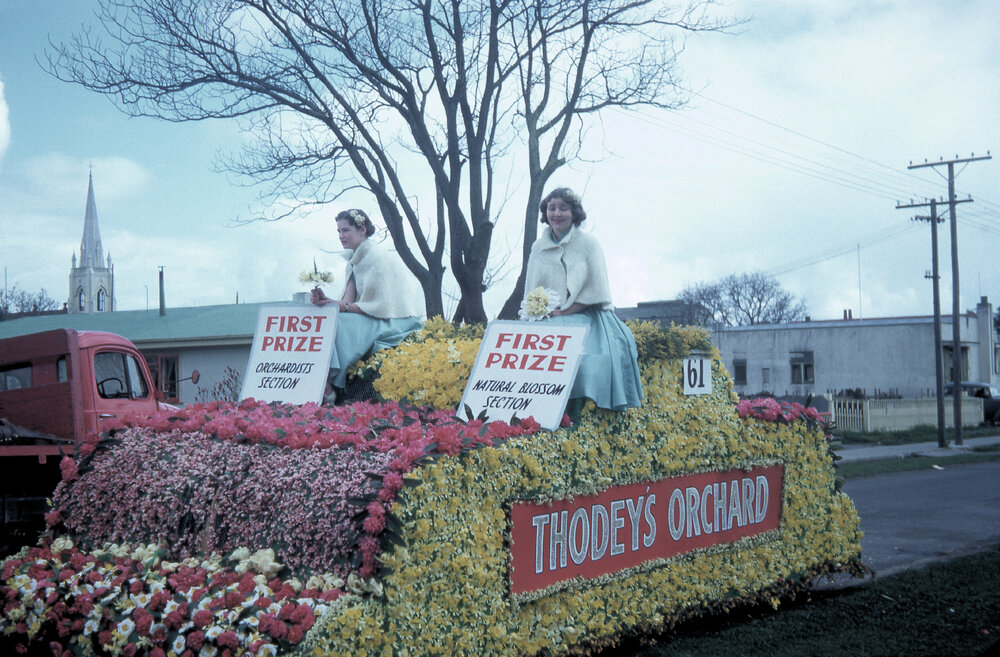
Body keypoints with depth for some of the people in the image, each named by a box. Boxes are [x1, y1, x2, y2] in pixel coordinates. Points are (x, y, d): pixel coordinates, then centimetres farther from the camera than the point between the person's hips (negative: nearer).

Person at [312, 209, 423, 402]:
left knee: (340, 322, -25)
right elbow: (349, 301, 5)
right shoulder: (354, 258, 11)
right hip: (378, 318, 8)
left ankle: (330, 386, -22)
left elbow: (379, 306, -20)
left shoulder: (377, 259, -17)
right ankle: (326, 382, -16)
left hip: (397, 322, -8)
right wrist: (328, 301, -15)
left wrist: (342, 306, -21)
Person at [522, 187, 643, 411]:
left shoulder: (588, 244, 3)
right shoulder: (538, 247, 15)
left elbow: (596, 289, -2)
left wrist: (564, 311, -11)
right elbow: (531, 289, 18)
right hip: (546, 320, 3)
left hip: (583, 317, -3)